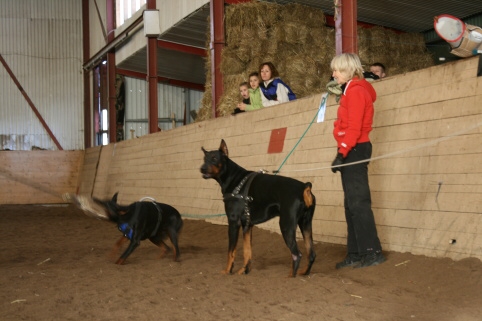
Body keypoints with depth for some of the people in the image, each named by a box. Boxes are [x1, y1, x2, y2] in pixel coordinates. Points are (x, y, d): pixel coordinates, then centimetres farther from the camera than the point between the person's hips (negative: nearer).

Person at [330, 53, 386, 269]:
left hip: (354, 150, -10)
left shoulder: (356, 91, -11)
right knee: (351, 205, 10)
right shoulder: (351, 90, 19)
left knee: (358, 203, -10)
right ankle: (355, 254, 14)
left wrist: (342, 153, -21)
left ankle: (373, 252, -6)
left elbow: (354, 128, -19)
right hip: (352, 151, 10)